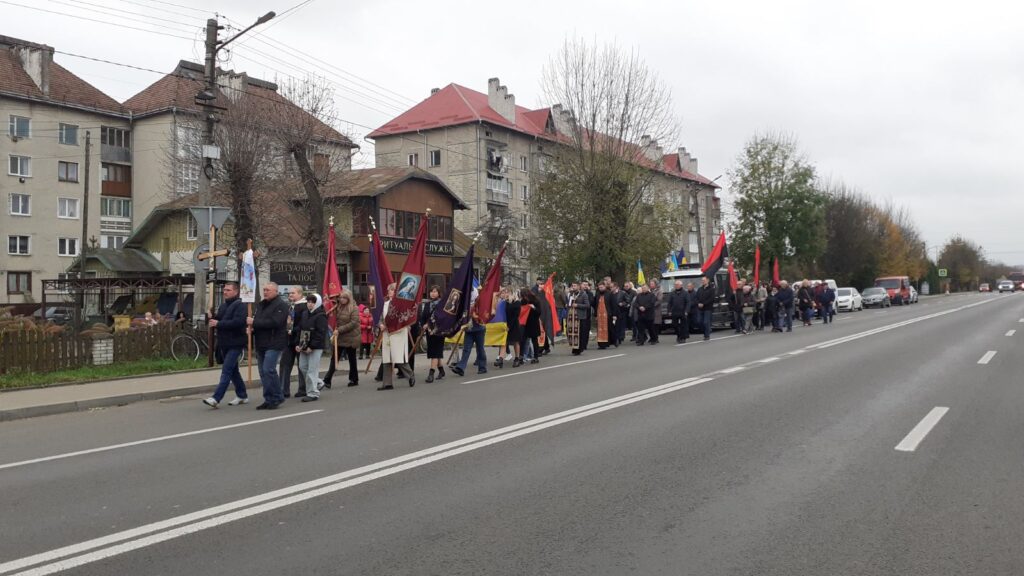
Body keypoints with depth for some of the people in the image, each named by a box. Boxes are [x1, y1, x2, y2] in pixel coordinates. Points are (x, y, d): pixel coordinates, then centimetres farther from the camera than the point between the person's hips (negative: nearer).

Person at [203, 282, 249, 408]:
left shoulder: (239, 305, -10)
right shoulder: (223, 305, 16)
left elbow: (238, 322, -24)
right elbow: (218, 320, 22)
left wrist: (218, 324, -22)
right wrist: (212, 318, -1)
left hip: (235, 344, -9)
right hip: (224, 343, 9)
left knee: (226, 370, -12)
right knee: (233, 370, 15)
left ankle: (216, 398, -17)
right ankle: (242, 395, 25)